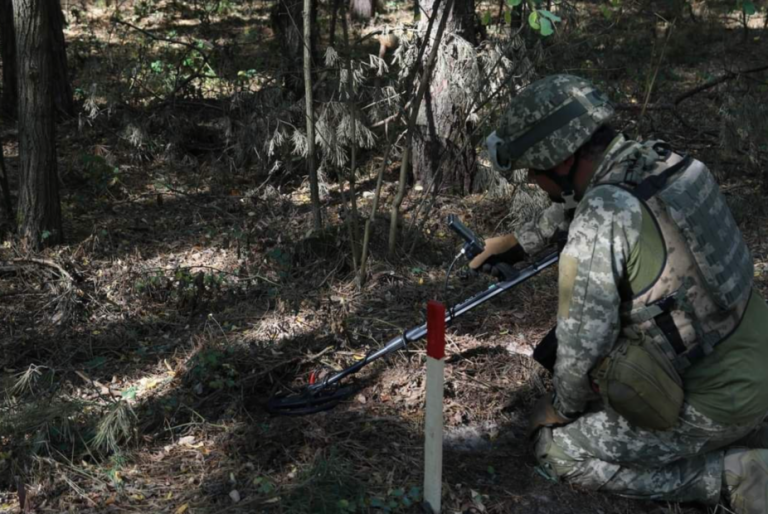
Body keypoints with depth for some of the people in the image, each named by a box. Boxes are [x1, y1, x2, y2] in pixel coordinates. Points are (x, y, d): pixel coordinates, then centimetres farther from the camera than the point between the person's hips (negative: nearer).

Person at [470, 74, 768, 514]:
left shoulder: (601, 220, -27)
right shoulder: (656, 160, -4)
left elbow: (583, 341, -18)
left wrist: (563, 405, 1)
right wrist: (520, 242, 24)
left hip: (714, 403, -8)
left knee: (557, 451, 4)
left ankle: (729, 475, 1)